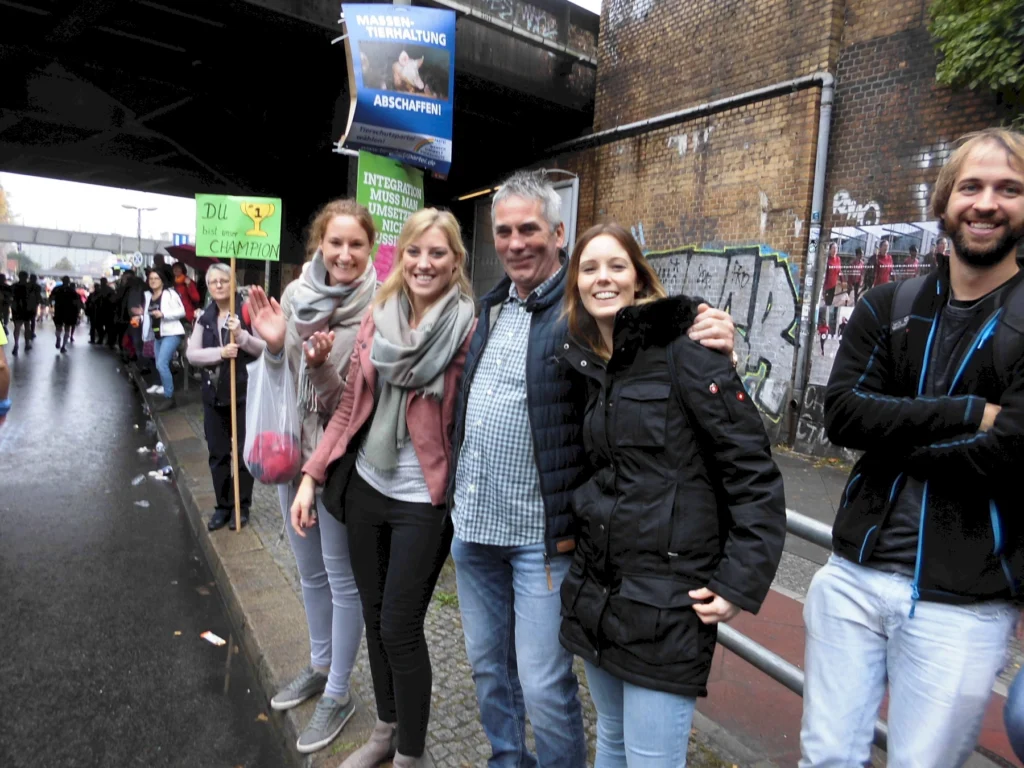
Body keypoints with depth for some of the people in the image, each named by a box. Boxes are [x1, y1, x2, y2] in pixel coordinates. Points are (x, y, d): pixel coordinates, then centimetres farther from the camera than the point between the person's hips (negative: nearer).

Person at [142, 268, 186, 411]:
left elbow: (182, 312, -11)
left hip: (171, 333, -8)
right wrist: (141, 316, 6)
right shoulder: (147, 296, 15)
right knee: (160, 366, 9)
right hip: (157, 335, 8)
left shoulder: (170, 294, -6)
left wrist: (163, 314, -20)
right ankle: (166, 394, 18)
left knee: (161, 364, -17)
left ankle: (169, 397, -10)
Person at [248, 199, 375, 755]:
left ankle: (338, 694, 29)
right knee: (310, 573, 22)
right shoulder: (295, 293, -1)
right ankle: (319, 666, 44)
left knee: (342, 579, 9)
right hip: (291, 452, 6)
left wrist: (321, 365, -32)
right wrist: (273, 344, -14)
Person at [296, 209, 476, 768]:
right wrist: (312, 475, 2)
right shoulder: (377, 316, 2)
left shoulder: (468, 329, -11)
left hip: (423, 502, -5)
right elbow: (351, 405, 6)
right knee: (373, 616, 18)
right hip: (366, 489, 5)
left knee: (400, 629, 4)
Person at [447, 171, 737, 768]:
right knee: (488, 665, 22)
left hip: (541, 534, -7)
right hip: (473, 522, 7)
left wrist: (715, 345, -30)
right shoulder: (494, 307, 9)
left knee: (543, 686, 5)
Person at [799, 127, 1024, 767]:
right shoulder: (887, 309, 5)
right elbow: (843, 413, -8)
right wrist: (968, 413, -15)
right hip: (854, 576, 3)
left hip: (963, 605, -2)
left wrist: (892, 437, -9)